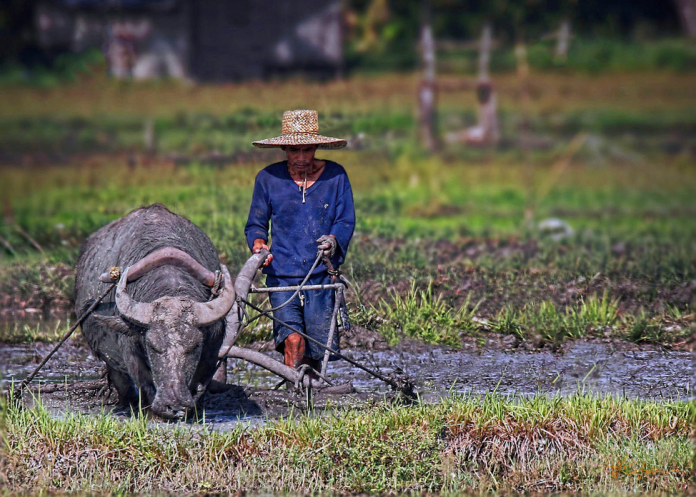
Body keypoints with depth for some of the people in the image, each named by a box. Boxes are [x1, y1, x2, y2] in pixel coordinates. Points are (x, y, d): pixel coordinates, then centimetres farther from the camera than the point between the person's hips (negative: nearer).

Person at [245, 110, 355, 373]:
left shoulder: (335, 176, 4)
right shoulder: (268, 179, 4)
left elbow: (346, 221, 7)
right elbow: (255, 223, 13)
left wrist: (333, 240, -16)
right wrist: (258, 243, -10)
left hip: (321, 277, 1)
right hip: (282, 277, -1)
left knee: (317, 351, 2)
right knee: (293, 340, -21)